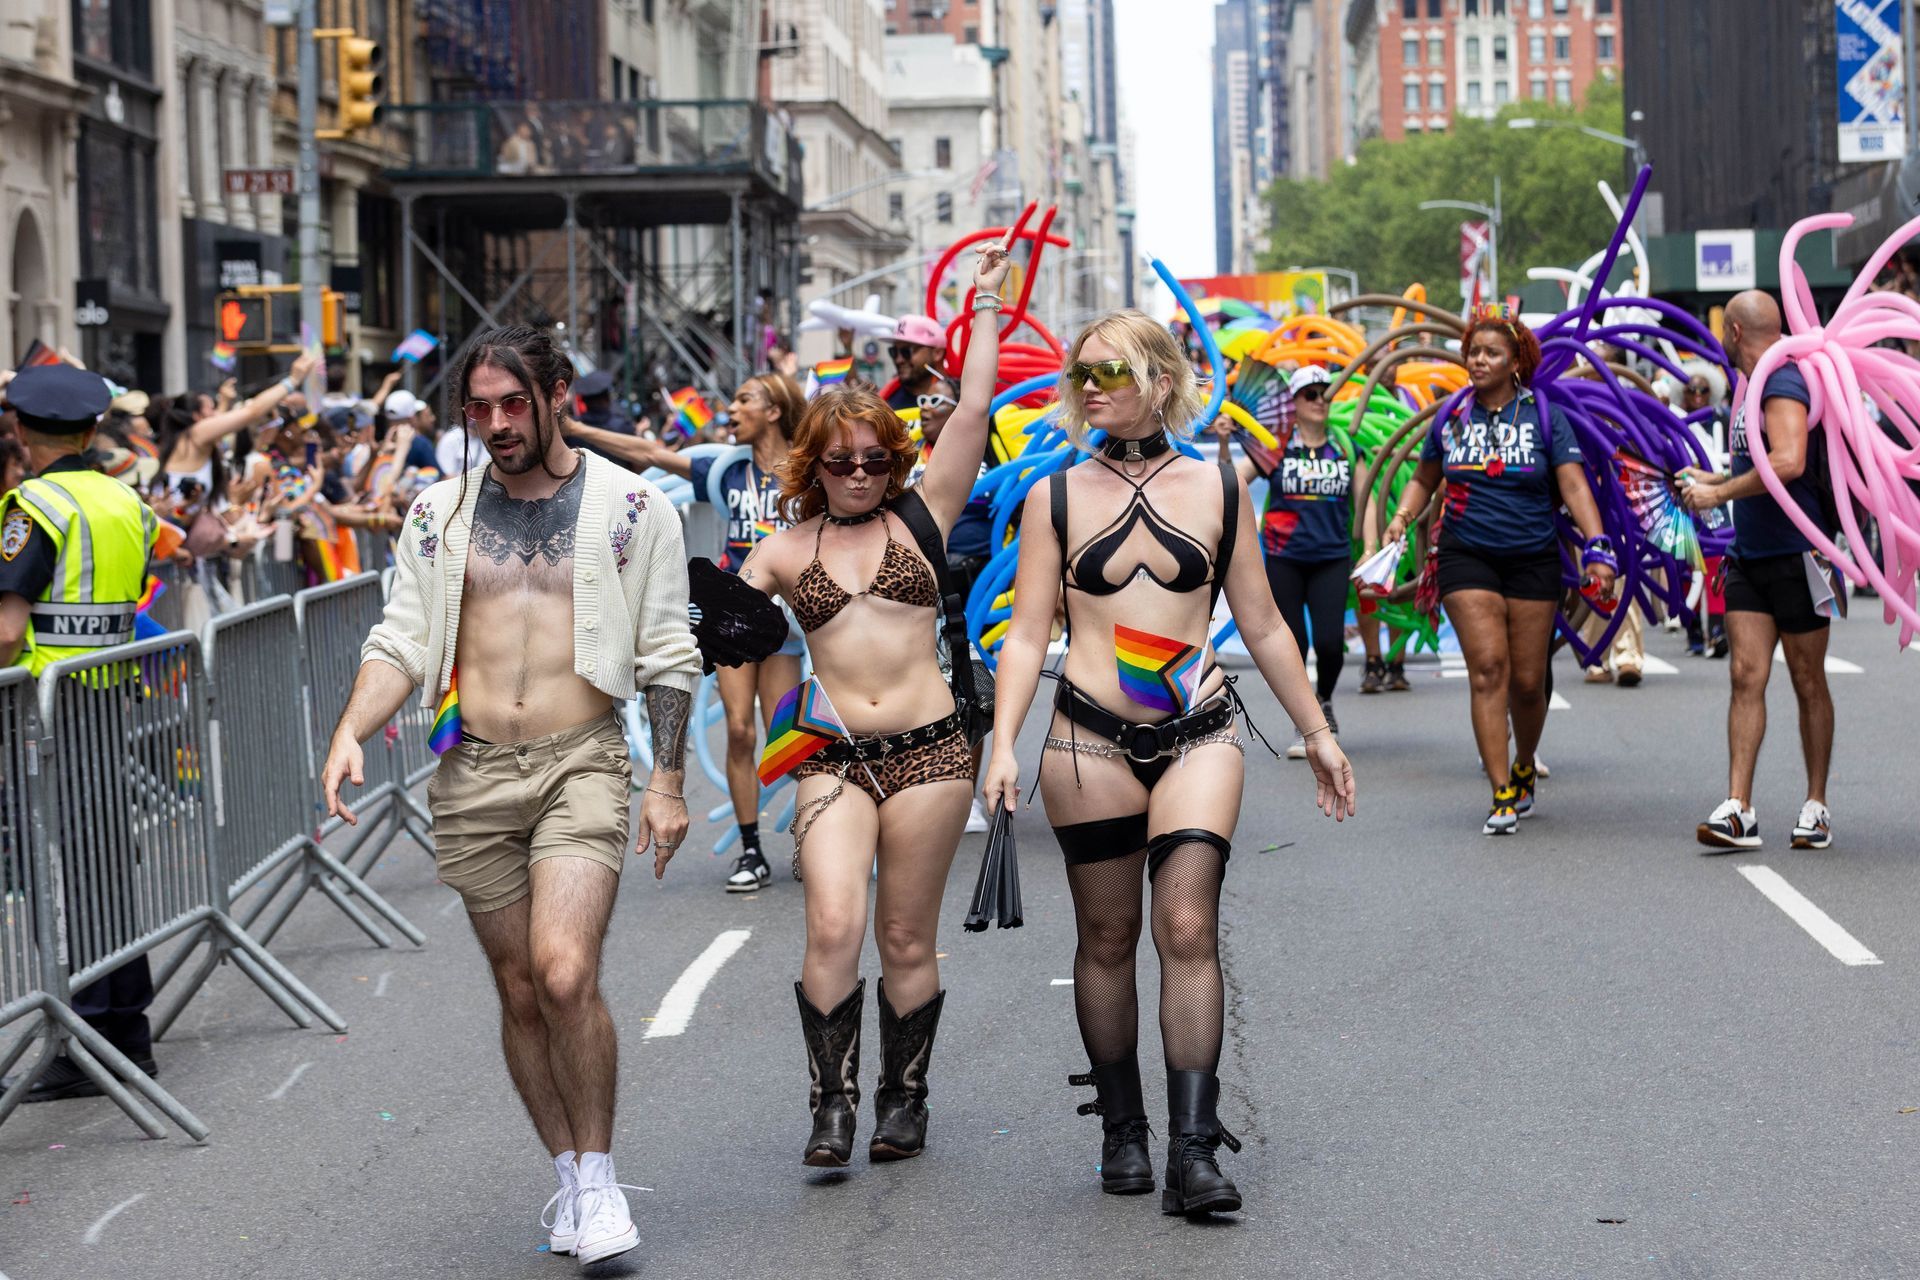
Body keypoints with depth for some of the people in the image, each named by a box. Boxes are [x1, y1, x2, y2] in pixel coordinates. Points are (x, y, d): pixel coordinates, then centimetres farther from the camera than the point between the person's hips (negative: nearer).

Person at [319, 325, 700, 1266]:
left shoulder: (630, 509, 1)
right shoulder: (438, 514, 8)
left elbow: (668, 658, 3)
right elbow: (400, 642, 5)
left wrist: (669, 781, -1)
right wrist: (350, 732, -12)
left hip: (583, 764, -3)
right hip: (474, 773, 3)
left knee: (565, 974, -19)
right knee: (520, 993, 8)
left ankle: (598, 1173, -2)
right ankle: (567, 1173, 23)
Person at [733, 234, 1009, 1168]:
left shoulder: (920, 517, 6)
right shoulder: (785, 550, 10)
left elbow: (973, 411, 1)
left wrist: (986, 305, 2)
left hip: (928, 749, 0)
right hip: (833, 759, 0)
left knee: (907, 939, 6)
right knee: (833, 925, -16)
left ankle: (903, 1099, 21)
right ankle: (833, 1101, -6)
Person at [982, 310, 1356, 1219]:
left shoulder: (1217, 488, 5)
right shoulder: (1057, 498, 4)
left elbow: (1261, 625, 14)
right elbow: (1027, 634, 3)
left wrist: (1316, 733, 17)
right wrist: (1004, 745, -9)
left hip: (1198, 736, 0)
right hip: (1090, 742, 1)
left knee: (1189, 929, -11)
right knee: (1108, 937, 5)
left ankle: (1193, 1150, -12)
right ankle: (1122, 1131, 19)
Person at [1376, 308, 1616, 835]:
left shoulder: (1544, 417, 0)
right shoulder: (1452, 420, 7)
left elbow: (1573, 485, -6)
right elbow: (1424, 479, 22)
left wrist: (1597, 547, -18)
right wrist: (1402, 517, 3)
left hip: (1533, 559, -1)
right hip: (1466, 556, 1)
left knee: (1527, 681, 2)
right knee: (1488, 668, -13)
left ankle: (1525, 767, 32)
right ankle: (1503, 796, -13)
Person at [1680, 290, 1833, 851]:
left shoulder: (1783, 385, -15)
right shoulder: (1750, 388, 15)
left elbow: (1789, 463, -30)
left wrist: (1721, 494, -22)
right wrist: (1713, 480, 21)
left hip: (1796, 555, -8)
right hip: (1749, 555, 8)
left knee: (1808, 683, 4)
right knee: (1746, 675, -2)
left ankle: (1816, 806, 15)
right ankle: (1738, 810, -7)